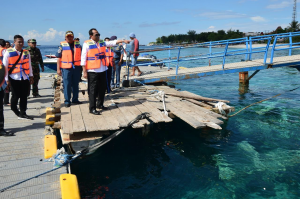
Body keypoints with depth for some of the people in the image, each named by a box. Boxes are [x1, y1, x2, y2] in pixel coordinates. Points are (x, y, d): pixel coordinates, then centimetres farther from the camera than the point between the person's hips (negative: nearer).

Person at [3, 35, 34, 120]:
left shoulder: (26, 52, 9)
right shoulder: (8, 52, -3)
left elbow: (29, 65, 15)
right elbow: (4, 66, -2)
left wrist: (31, 76, 12)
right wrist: (6, 79, -5)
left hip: (25, 78, 3)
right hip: (14, 78, -3)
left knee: (24, 96, 4)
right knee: (15, 96, 3)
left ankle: (22, 114, 12)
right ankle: (14, 109, 28)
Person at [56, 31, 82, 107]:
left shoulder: (78, 44, 8)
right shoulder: (62, 45, 1)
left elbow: (82, 55, 16)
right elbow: (59, 58, 0)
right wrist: (58, 69, -5)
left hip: (77, 67, 3)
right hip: (66, 68, -3)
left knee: (76, 84, 10)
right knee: (67, 85, 0)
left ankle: (75, 99, 23)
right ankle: (67, 101, 9)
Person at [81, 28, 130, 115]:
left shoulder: (102, 42, 12)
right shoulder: (87, 44, -5)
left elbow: (113, 42, 8)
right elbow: (83, 58, -7)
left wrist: (123, 41, -7)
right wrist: (84, 71, -11)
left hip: (102, 70, 6)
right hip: (92, 71, -6)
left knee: (102, 88, 13)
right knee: (93, 90, -3)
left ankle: (100, 104, 30)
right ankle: (92, 108, 4)